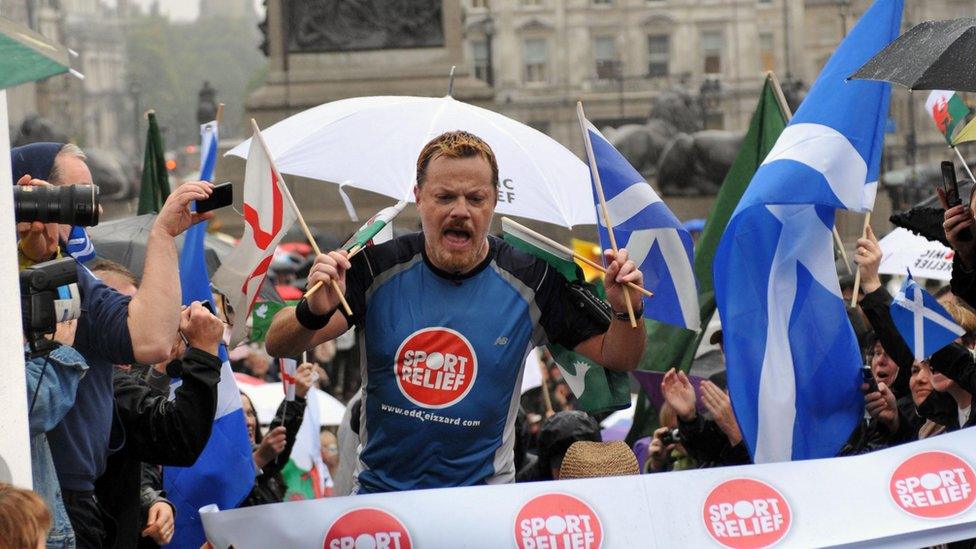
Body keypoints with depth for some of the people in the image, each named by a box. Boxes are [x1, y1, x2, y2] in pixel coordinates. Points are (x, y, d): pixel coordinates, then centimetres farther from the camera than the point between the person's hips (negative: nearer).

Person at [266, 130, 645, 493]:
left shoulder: (530, 280, -3)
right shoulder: (380, 268, -4)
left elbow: (618, 359, 3)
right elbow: (278, 346, -10)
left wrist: (626, 312, -18)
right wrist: (313, 313, -32)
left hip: (483, 502, -1)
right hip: (379, 489, 1)